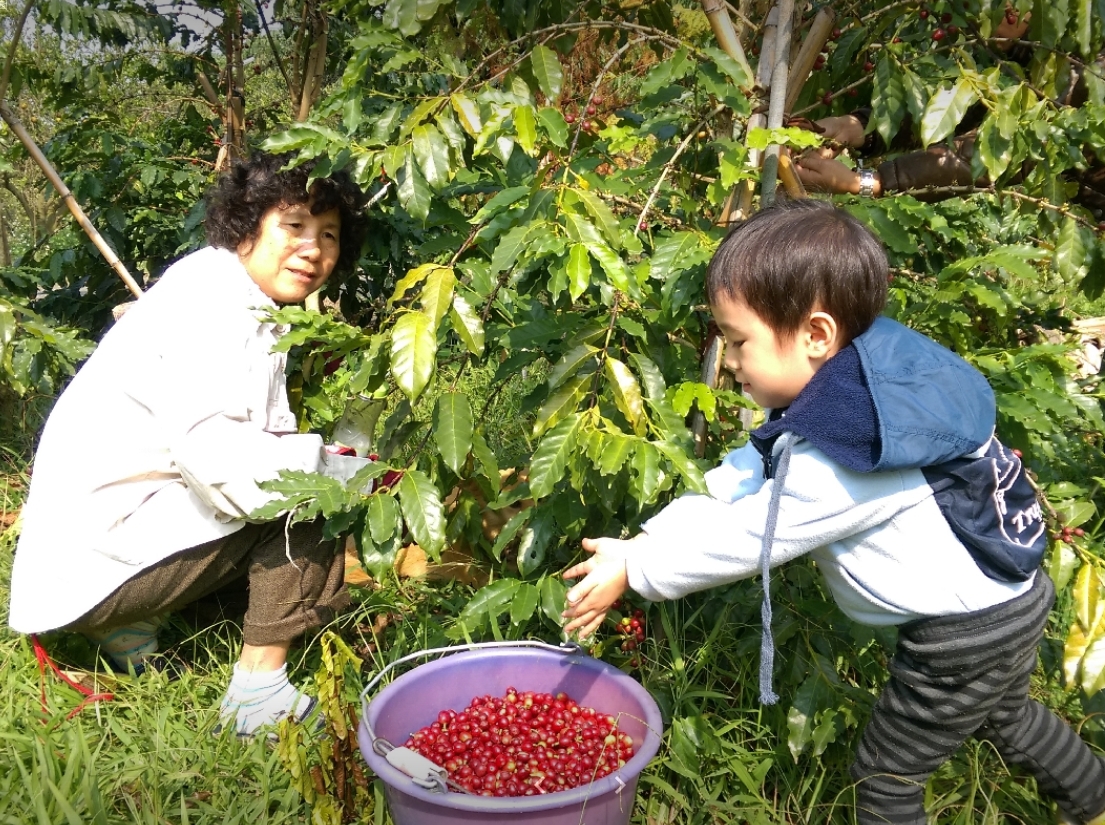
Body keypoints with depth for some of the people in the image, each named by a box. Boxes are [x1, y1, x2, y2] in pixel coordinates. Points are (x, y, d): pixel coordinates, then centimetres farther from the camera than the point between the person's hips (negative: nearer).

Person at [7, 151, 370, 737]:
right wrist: (348, 474, -20)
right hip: (94, 552, -10)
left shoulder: (255, 311, 12)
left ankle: (128, 625, 12)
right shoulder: (209, 297, -18)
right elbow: (216, 454, -29)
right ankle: (258, 693, -8)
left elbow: (269, 438, 5)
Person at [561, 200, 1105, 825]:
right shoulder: (859, 388, -4)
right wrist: (646, 538, -9)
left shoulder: (839, 462, -32)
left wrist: (634, 569, -14)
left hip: (964, 635, -9)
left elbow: (742, 535, -24)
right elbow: (746, 477, -3)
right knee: (1008, 716, 34)